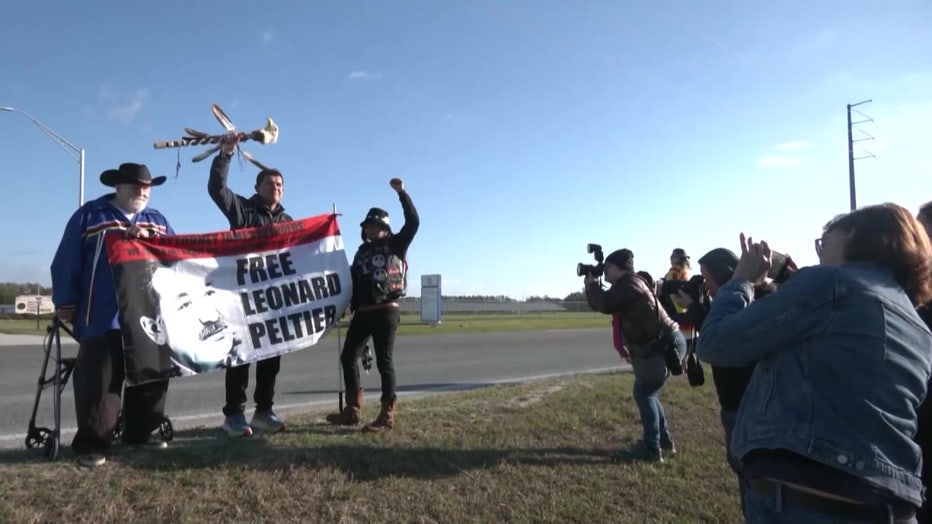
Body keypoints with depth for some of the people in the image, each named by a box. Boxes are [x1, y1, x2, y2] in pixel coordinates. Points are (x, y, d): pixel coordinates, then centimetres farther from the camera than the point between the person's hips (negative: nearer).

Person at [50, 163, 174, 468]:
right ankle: (92, 444, 6)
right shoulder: (89, 215, 6)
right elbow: (66, 261, 3)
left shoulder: (157, 221, 17)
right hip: (102, 318, -4)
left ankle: (140, 433, 23)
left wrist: (149, 238, -11)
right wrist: (65, 303, -1)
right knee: (99, 381, -3)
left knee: (150, 376, 9)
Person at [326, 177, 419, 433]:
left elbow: (413, 222, -11)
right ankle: (352, 410, 18)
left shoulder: (395, 245, 2)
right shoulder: (362, 251, 17)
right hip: (362, 313, 7)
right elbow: (353, 280, 18)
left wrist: (402, 193, -16)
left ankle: (387, 416, 4)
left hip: (386, 311, -7)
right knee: (348, 357, 8)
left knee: (384, 362, -4)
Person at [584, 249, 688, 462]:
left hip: (666, 345, -10)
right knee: (647, 393, 17)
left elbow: (605, 305, -23)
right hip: (663, 345, 10)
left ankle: (652, 448, 2)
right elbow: (604, 303, 19)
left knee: (644, 393, -4)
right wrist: (593, 286, 8)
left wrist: (592, 284, -8)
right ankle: (665, 442, 26)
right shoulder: (626, 286, 17)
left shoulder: (630, 284, -14)